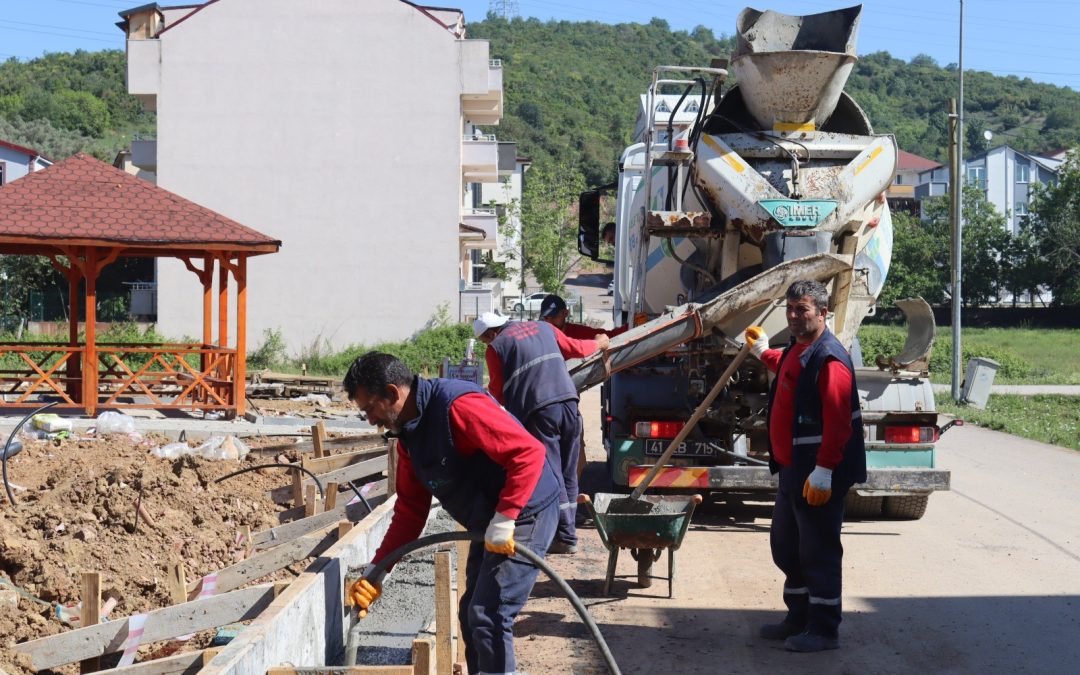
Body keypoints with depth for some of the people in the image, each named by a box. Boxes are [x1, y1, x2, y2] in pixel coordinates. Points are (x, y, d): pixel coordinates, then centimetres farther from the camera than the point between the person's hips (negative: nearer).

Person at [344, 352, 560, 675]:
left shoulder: (457, 405, -25)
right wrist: (376, 570, 4)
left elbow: (529, 452, -30)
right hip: (488, 523, 10)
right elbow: (410, 509, 10)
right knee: (471, 615, 16)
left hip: (524, 513, -10)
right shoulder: (408, 433, 6)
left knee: (488, 616, -13)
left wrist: (503, 520, -31)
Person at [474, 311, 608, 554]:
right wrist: (599, 343, 42)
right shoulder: (543, 327, 18)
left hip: (538, 411, -5)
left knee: (550, 475, -1)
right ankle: (567, 531, 18)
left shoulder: (495, 347, 5)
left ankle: (566, 537, -2)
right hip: (568, 402, 5)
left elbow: (497, 392, 9)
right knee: (568, 474, 12)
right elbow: (576, 348, 23)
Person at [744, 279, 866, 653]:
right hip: (792, 469, 10)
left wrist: (823, 472, -27)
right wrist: (763, 352, 41)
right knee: (785, 545, 18)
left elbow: (838, 422, -26)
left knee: (818, 552, -1)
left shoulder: (829, 358, -20)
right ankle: (799, 618, 30)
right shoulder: (796, 349, 11)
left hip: (817, 476, -10)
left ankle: (824, 630, 8)